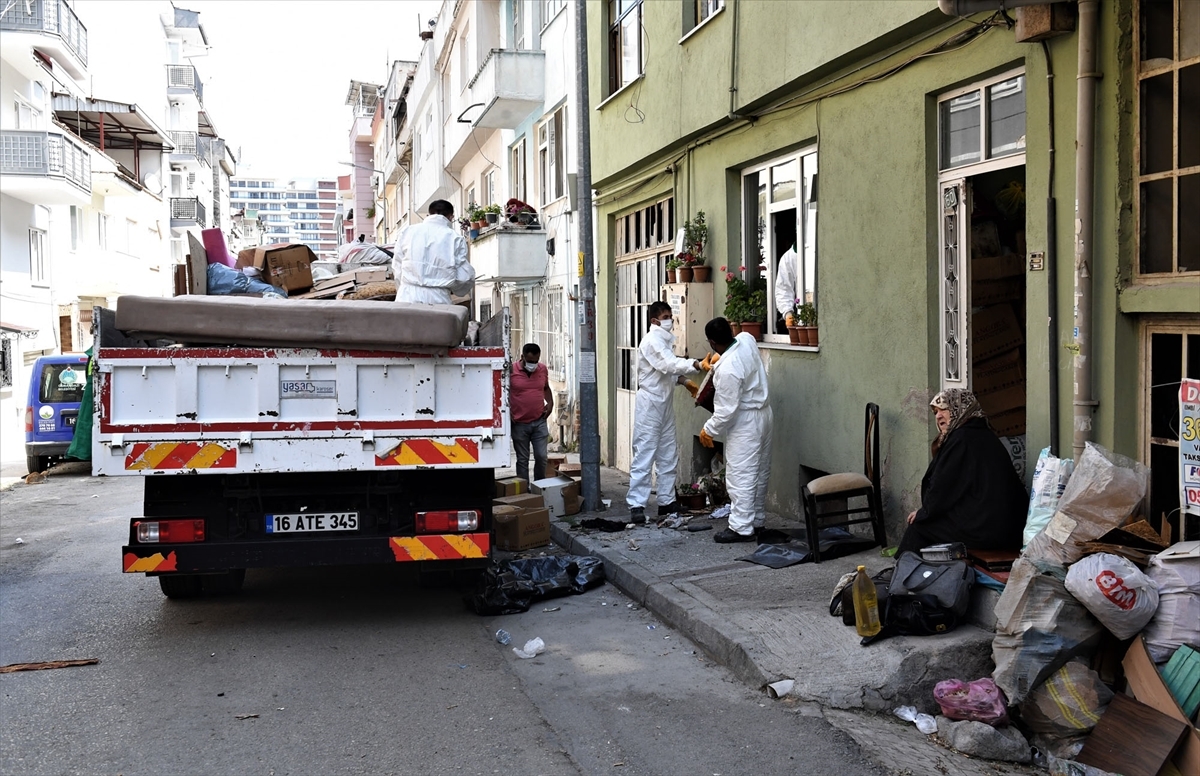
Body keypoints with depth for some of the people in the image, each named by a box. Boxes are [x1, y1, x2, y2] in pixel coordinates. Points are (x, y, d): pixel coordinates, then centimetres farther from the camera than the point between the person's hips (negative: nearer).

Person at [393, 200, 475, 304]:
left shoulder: (407, 231, 9)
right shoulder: (455, 238, 2)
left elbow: (397, 268, 11)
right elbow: (464, 277, 0)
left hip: (407, 298, 2)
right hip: (438, 300, -2)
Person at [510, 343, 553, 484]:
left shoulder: (543, 369, 4)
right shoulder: (511, 371, -10)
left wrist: (550, 403, 5)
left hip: (539, 422, 3)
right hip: (519, 424, -3)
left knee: (541, 457, 2)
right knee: (522, 459, 5)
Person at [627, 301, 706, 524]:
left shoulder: (664, 339, 14)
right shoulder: (652, 340, -15)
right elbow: (670, 363, -29)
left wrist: (683, 381, 6)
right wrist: (696, 365, -38)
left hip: (665, 402, 10)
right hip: (650, 402, -10)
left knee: (668, 455, 12)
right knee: (644, 454, -8)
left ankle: (666, 501, 20)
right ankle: (636, 505, -6)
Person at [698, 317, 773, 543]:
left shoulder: (727, 370, -29)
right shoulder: (746, 339, -5)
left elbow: (726, 410, -23)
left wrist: (709, 430, -9)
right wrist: (717, 364, 26)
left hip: (745, 423, -10)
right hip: (763, 415, 10)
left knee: (740, 475, -3)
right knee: (759, 473, 16)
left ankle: (741, 528, 1)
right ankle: (757, 520, 27)